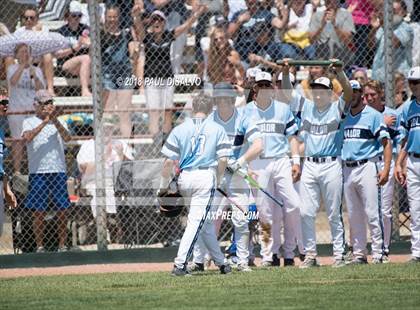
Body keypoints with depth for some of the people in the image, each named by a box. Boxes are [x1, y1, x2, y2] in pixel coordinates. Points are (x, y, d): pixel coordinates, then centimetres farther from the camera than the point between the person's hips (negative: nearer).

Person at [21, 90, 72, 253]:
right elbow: (28, 137, -15)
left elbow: (67, 138, -7)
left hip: (58, 171, 2)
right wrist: (45, 121, -21)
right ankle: (40, 246, 3)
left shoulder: (58, 122, 13)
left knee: (62, 210, 0)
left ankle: (62, 245, 7)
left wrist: (55, 121, -22)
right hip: (38, 172, -2)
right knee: (39, 212, -2)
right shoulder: (29, 122, 7)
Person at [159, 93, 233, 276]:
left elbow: (169, 161, 1)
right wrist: (218, 179, 12)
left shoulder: (179, 130, 6)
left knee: (205, 222, 16)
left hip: (185, 178, 3)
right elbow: (223, 159, -3)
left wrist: (164, 185, 9)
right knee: (197, 221, -6)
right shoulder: (217, 129, 4)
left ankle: (220, 262, 22)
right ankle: (180, 264, -17)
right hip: (206, 177, -3)